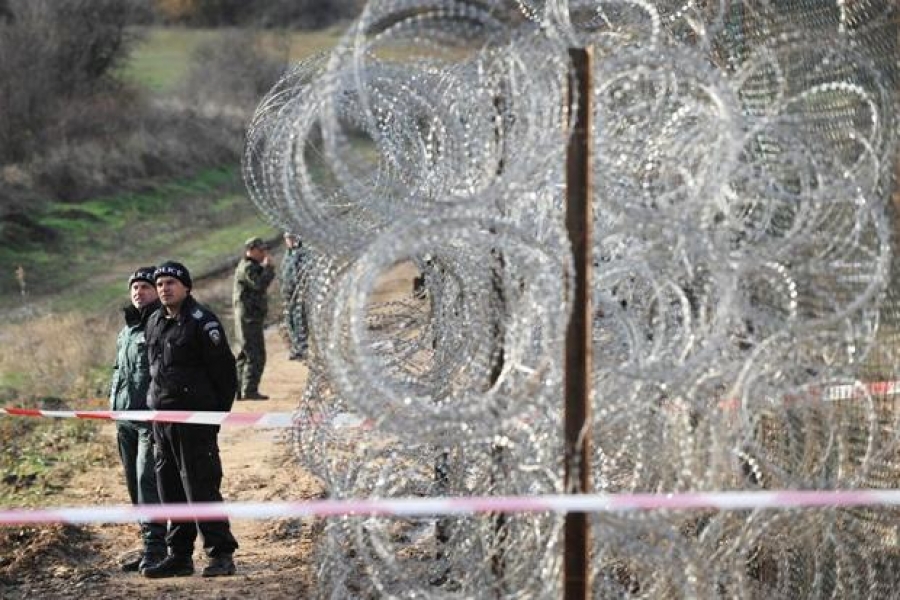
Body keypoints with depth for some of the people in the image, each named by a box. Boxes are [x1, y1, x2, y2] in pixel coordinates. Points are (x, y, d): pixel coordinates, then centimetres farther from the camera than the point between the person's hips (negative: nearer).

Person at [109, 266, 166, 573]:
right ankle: (149, 548, 15)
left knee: (148, 480, -14)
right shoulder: (126, 331, 19)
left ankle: (155, 549, -13)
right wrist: (115, 407, 20)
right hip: (125, 418, 9)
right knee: (135, 484, 9)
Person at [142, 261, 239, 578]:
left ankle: (221, 554, -6)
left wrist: (218, 414, -9)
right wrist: (155, 411, 15)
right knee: (171, 489, 10)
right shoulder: (154, 323, 13)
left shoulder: (201, 322, -9)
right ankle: (179, 555, 17)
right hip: (161, 418, 8)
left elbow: (225, 370, -9)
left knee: (201, 486, -9)